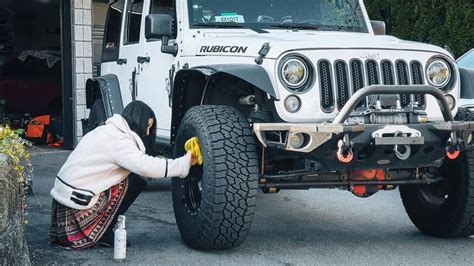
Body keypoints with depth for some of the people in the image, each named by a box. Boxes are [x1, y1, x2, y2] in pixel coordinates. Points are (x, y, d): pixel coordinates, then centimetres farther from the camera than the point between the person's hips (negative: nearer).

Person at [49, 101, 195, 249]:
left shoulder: (108, 131, 15)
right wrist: (186, 163, -22)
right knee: (137, 180, -6)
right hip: (78, 202, -9)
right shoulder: (118, 141, -17)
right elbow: (147, 167, -28)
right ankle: (104, 233, -3)